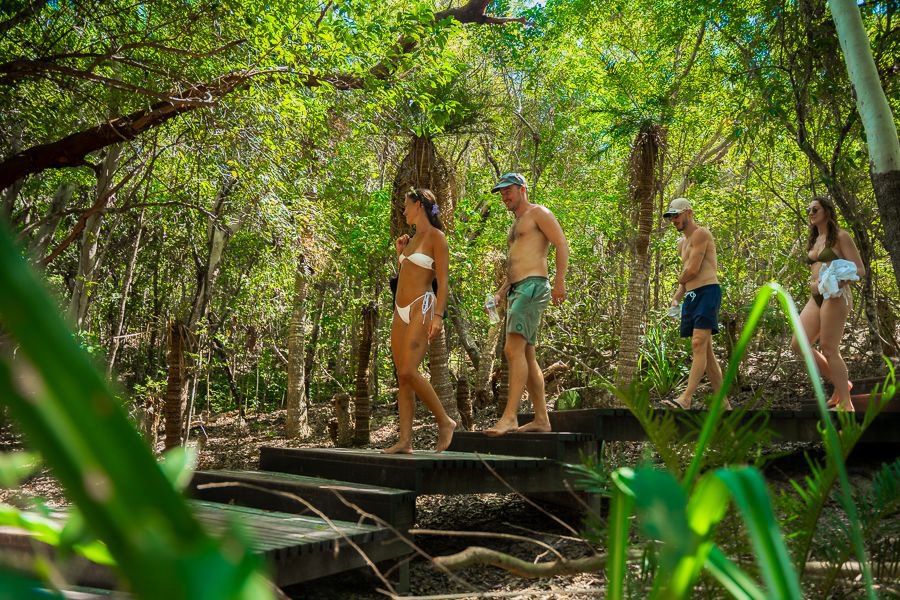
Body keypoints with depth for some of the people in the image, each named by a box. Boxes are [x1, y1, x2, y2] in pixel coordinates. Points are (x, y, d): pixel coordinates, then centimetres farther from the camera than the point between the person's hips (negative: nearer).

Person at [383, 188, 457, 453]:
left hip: (422, 307, -8)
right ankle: (405, 441, 1)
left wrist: (438, 315, -20)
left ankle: (445, 421, -4)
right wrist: (400, 253, 18)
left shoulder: (436, 237, -4)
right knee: (402, 377, 1)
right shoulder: (413, 238, 19)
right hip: (401, 311, 8)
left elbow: (443, 280, -11)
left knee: (408, 371, -19)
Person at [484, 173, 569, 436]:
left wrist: (559, 281, -20)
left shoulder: (538, 213, 2)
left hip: (533, 286, -10)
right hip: (516, 289, 10)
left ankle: (510, 416, -24)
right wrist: (501, 292, 18)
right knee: (526, 355, 7)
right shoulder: (516, 224, 28)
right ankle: (541, 419, 11)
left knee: (513, 350, -20)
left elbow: (561, 244, -9)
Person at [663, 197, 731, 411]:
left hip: (707, 291, -10)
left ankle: (686, 399, -26)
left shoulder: (700, 234, -5)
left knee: (699, 345, -17)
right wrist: (676, 298, 10)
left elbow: (692, 270, -13)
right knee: (705, 351, 7)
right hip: (691, 296, 10)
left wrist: (681, 280, 7)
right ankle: (724, 404, 12)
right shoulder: (682, 242, 24)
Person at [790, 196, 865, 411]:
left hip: (835, 295, -8)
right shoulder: (814, 240, 20)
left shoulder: (840, 236, -1)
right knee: (798, 344, -2)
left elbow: (859, 269, -7)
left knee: (829, 348, -10)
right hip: (816, 297, 8)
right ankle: (840, 383, 11)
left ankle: (846, 403, -1)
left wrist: (839, 281, -23)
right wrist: (812, 282, 7)